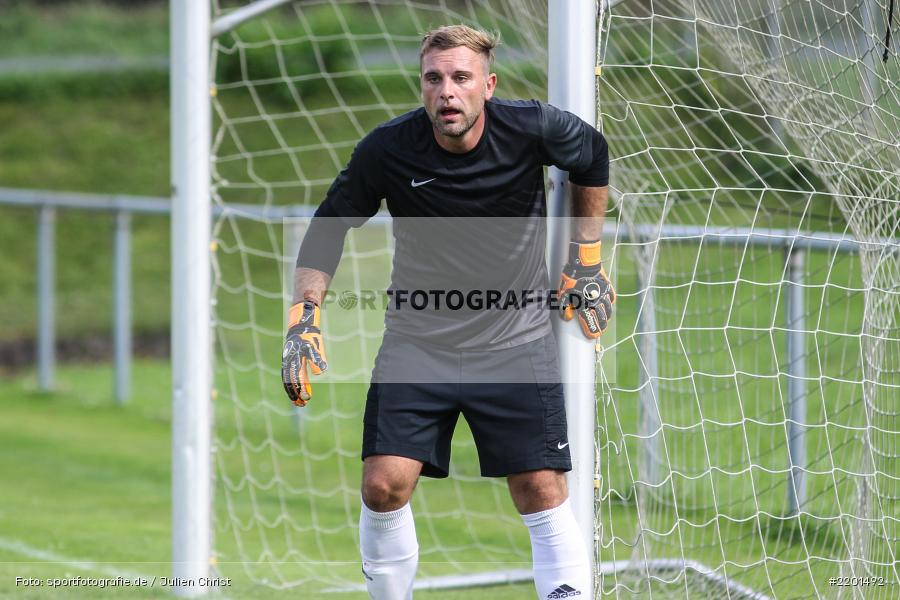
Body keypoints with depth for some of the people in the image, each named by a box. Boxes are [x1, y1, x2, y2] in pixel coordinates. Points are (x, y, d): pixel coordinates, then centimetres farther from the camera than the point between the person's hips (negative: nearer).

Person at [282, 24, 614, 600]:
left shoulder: (534, 129, -14)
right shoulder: (387, 149, -15)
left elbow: (592, 156, 10)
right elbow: (328, 229, 1)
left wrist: (586, 260, 12)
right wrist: (304, 320, -8)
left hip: (516, 340, 0)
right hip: (417, 341, 0)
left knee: (542, 491, -6)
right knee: (384, 485, -10)